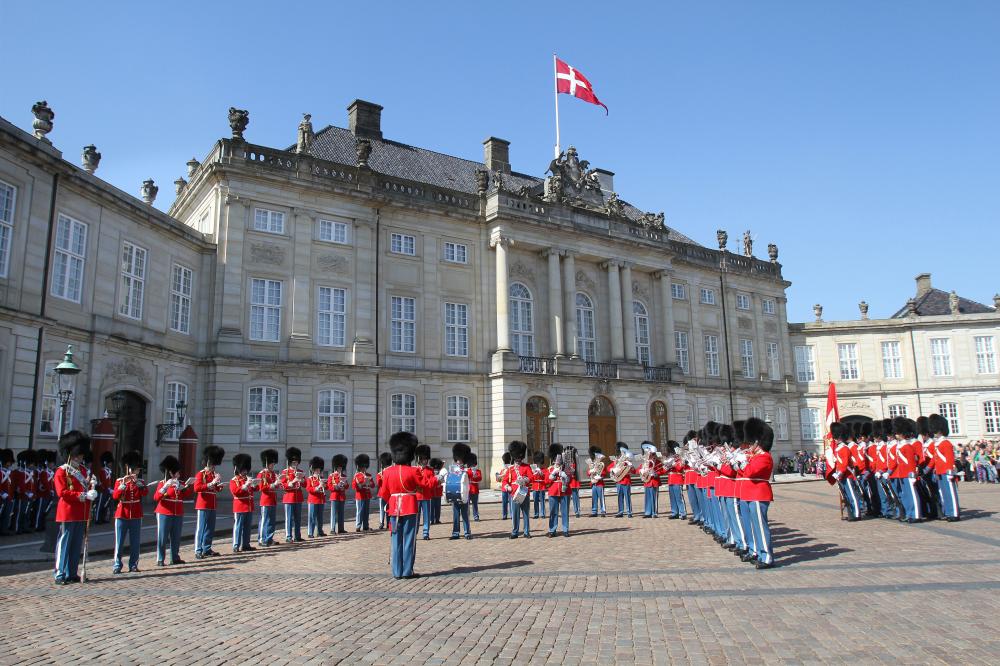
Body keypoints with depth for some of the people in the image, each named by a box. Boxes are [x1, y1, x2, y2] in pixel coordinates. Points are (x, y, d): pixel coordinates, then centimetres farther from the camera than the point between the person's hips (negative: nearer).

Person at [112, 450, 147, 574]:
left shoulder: (140, 482, 8)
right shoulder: (120, 481, 3)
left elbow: (145, 493, -12)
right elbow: (115, 496, -11)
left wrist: (137, 481, -21)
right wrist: (124, 483, -21)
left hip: (136, 516, 2)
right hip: (122, 515, -1)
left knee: (135, 543, 4)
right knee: (119, 541, 1)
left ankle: (133, 565, 12)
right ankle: (117, 565, 8)